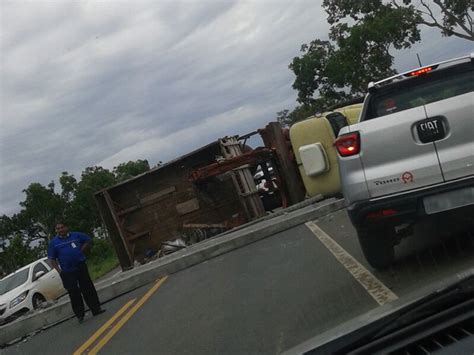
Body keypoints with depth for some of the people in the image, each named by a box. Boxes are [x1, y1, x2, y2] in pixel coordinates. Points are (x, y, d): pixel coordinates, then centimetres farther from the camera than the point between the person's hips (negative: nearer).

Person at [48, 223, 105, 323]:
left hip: (81, 267, 1)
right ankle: (80, 315, 8)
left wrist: (81, 251, 6)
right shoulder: (53, 242, 3)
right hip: (67, 272, -1)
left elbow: (87, 240, 19)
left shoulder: (76, 235, 5)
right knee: (74, 293, -2)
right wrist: (59, 270, -9)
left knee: (88, 288, 5)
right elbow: (52, 259, 2)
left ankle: (96, 309, 14)